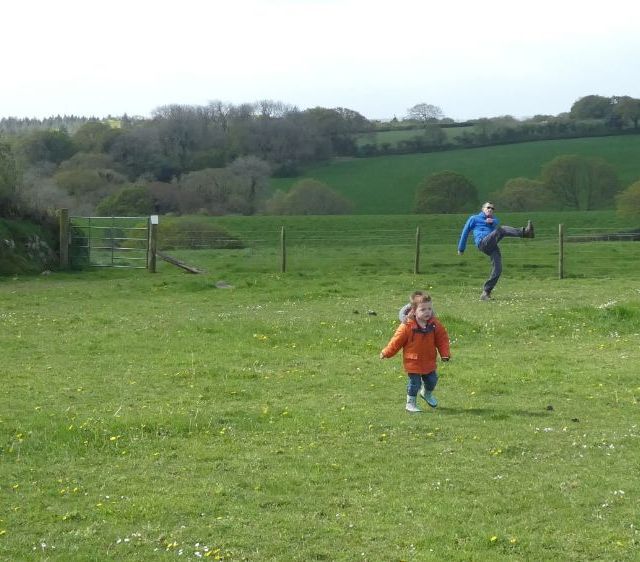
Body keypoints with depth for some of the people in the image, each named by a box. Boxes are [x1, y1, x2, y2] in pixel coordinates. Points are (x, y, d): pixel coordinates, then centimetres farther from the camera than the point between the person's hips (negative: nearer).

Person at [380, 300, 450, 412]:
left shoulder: (434, 324, -8)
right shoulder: (407, 326, -20)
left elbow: (442, 339, 2)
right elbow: (397, 341, -10)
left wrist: (445, 354, -3)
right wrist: (386, 353, -3)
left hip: (429, 361, 5)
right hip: (413, 362, -4)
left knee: (432, 380, 17)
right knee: (414, 383, -1)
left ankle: (427, 394, 48)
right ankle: (410, 403, 19)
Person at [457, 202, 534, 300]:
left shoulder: (494, 219, 34)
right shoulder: (474, 218, 25)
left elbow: (496, 223, 8)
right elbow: (465, 232, 28)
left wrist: (491, 221, -16)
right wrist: (461, 248, 28)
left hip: (493, 247, 5)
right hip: (483, 243, -5)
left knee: (497, 270, -11)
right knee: (501, 230, -29)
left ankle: (485, 293, -2)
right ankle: (524, 232, -51)